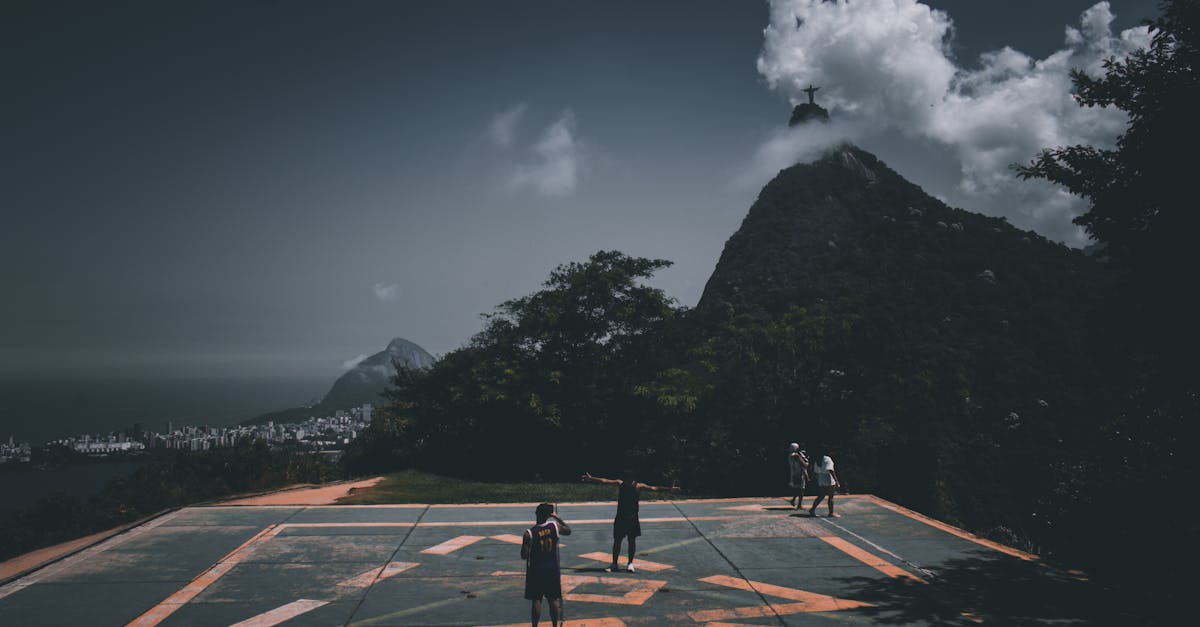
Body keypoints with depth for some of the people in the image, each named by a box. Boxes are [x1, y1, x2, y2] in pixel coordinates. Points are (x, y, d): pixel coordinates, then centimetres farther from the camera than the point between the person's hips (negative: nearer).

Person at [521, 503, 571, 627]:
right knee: (554, 599, 11)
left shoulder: (529, 533, -17)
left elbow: (524, 556, -14)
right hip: (552, 570, 2)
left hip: (535, 571, -2)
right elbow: (568, 530, 12)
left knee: (536, 600, 5)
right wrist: (558, 518, 16)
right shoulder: (555, 526, -9)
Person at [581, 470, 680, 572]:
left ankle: (630, 563, 14)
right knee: (617, 540, 3)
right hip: (620, 518, 2)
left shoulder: (638, 486, -8)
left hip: (633, 519, -2)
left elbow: (653, 488, -16)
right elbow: (604, 481, -2)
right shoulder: (620, 484, -2)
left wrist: (669, 489, -24)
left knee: (632, 540, 2)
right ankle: (614, 564, 9)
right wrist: (591, 478, -5)